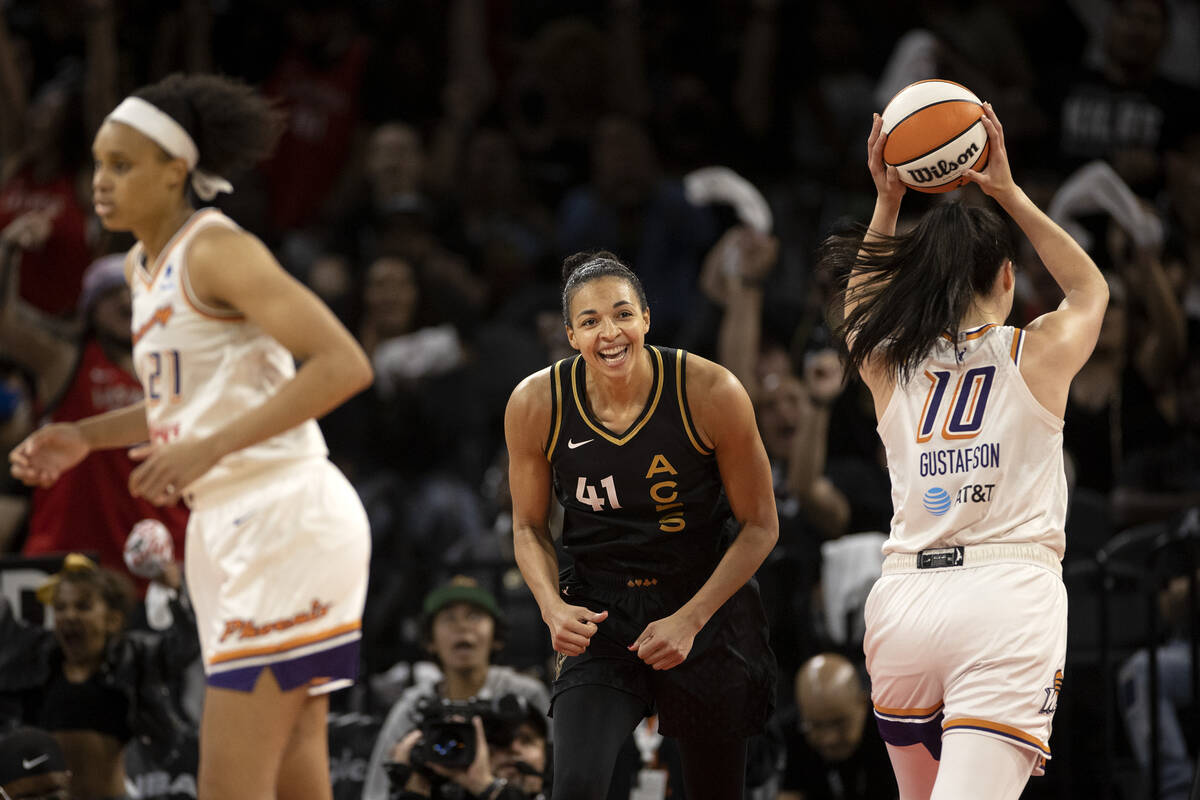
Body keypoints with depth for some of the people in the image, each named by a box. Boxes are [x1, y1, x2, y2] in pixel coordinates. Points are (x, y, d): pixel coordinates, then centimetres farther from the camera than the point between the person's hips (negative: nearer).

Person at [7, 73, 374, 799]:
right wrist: (85, 439, 14)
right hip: (229, 525, 10)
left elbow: (344, 366, -22)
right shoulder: (144, 265, 15)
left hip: (283, 517, -10)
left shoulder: (218, 250, -13)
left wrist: (212, 448, -26)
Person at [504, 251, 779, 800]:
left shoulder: (711, 393, -18)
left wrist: (689, 620, -16)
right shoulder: (536, 404, -12)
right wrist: (553, 608, -14)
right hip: (600, 613, 0)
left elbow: (759, 526, -8)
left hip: (705, 605, 0)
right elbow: (529, 528, 4)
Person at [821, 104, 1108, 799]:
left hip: (904, 600, 4)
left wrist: (887, 203, 27)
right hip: (1009, 596, -4)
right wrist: (1010, 194, 23)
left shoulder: (889, 368, 10)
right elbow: (1091, 288, 26)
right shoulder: (1040, 354, 3)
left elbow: (859, 308, 35)